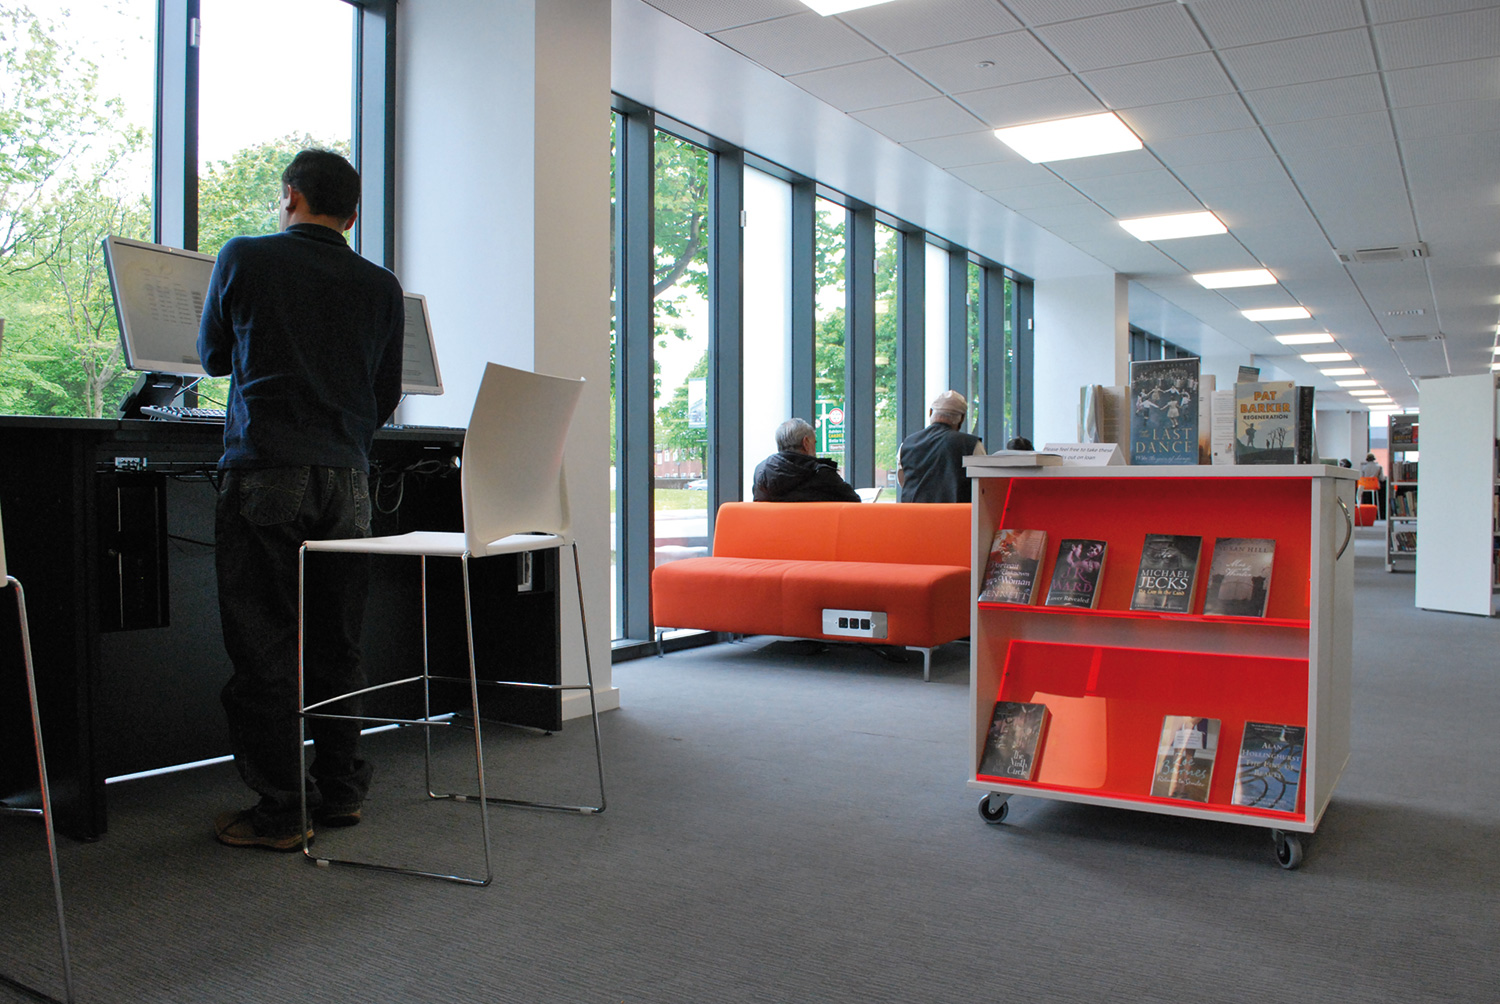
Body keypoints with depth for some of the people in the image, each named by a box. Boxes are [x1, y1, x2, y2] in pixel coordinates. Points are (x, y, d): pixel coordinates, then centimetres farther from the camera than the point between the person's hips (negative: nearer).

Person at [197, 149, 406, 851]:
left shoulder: (245, 259, 3)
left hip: (264, 473, -3)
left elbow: (214, 357, 17)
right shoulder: (381, 287, 10)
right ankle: (340, 793, 20)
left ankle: (278, 812, 6)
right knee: (337, 646, 11)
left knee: (261, 648, 2)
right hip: (346, 477, 4)